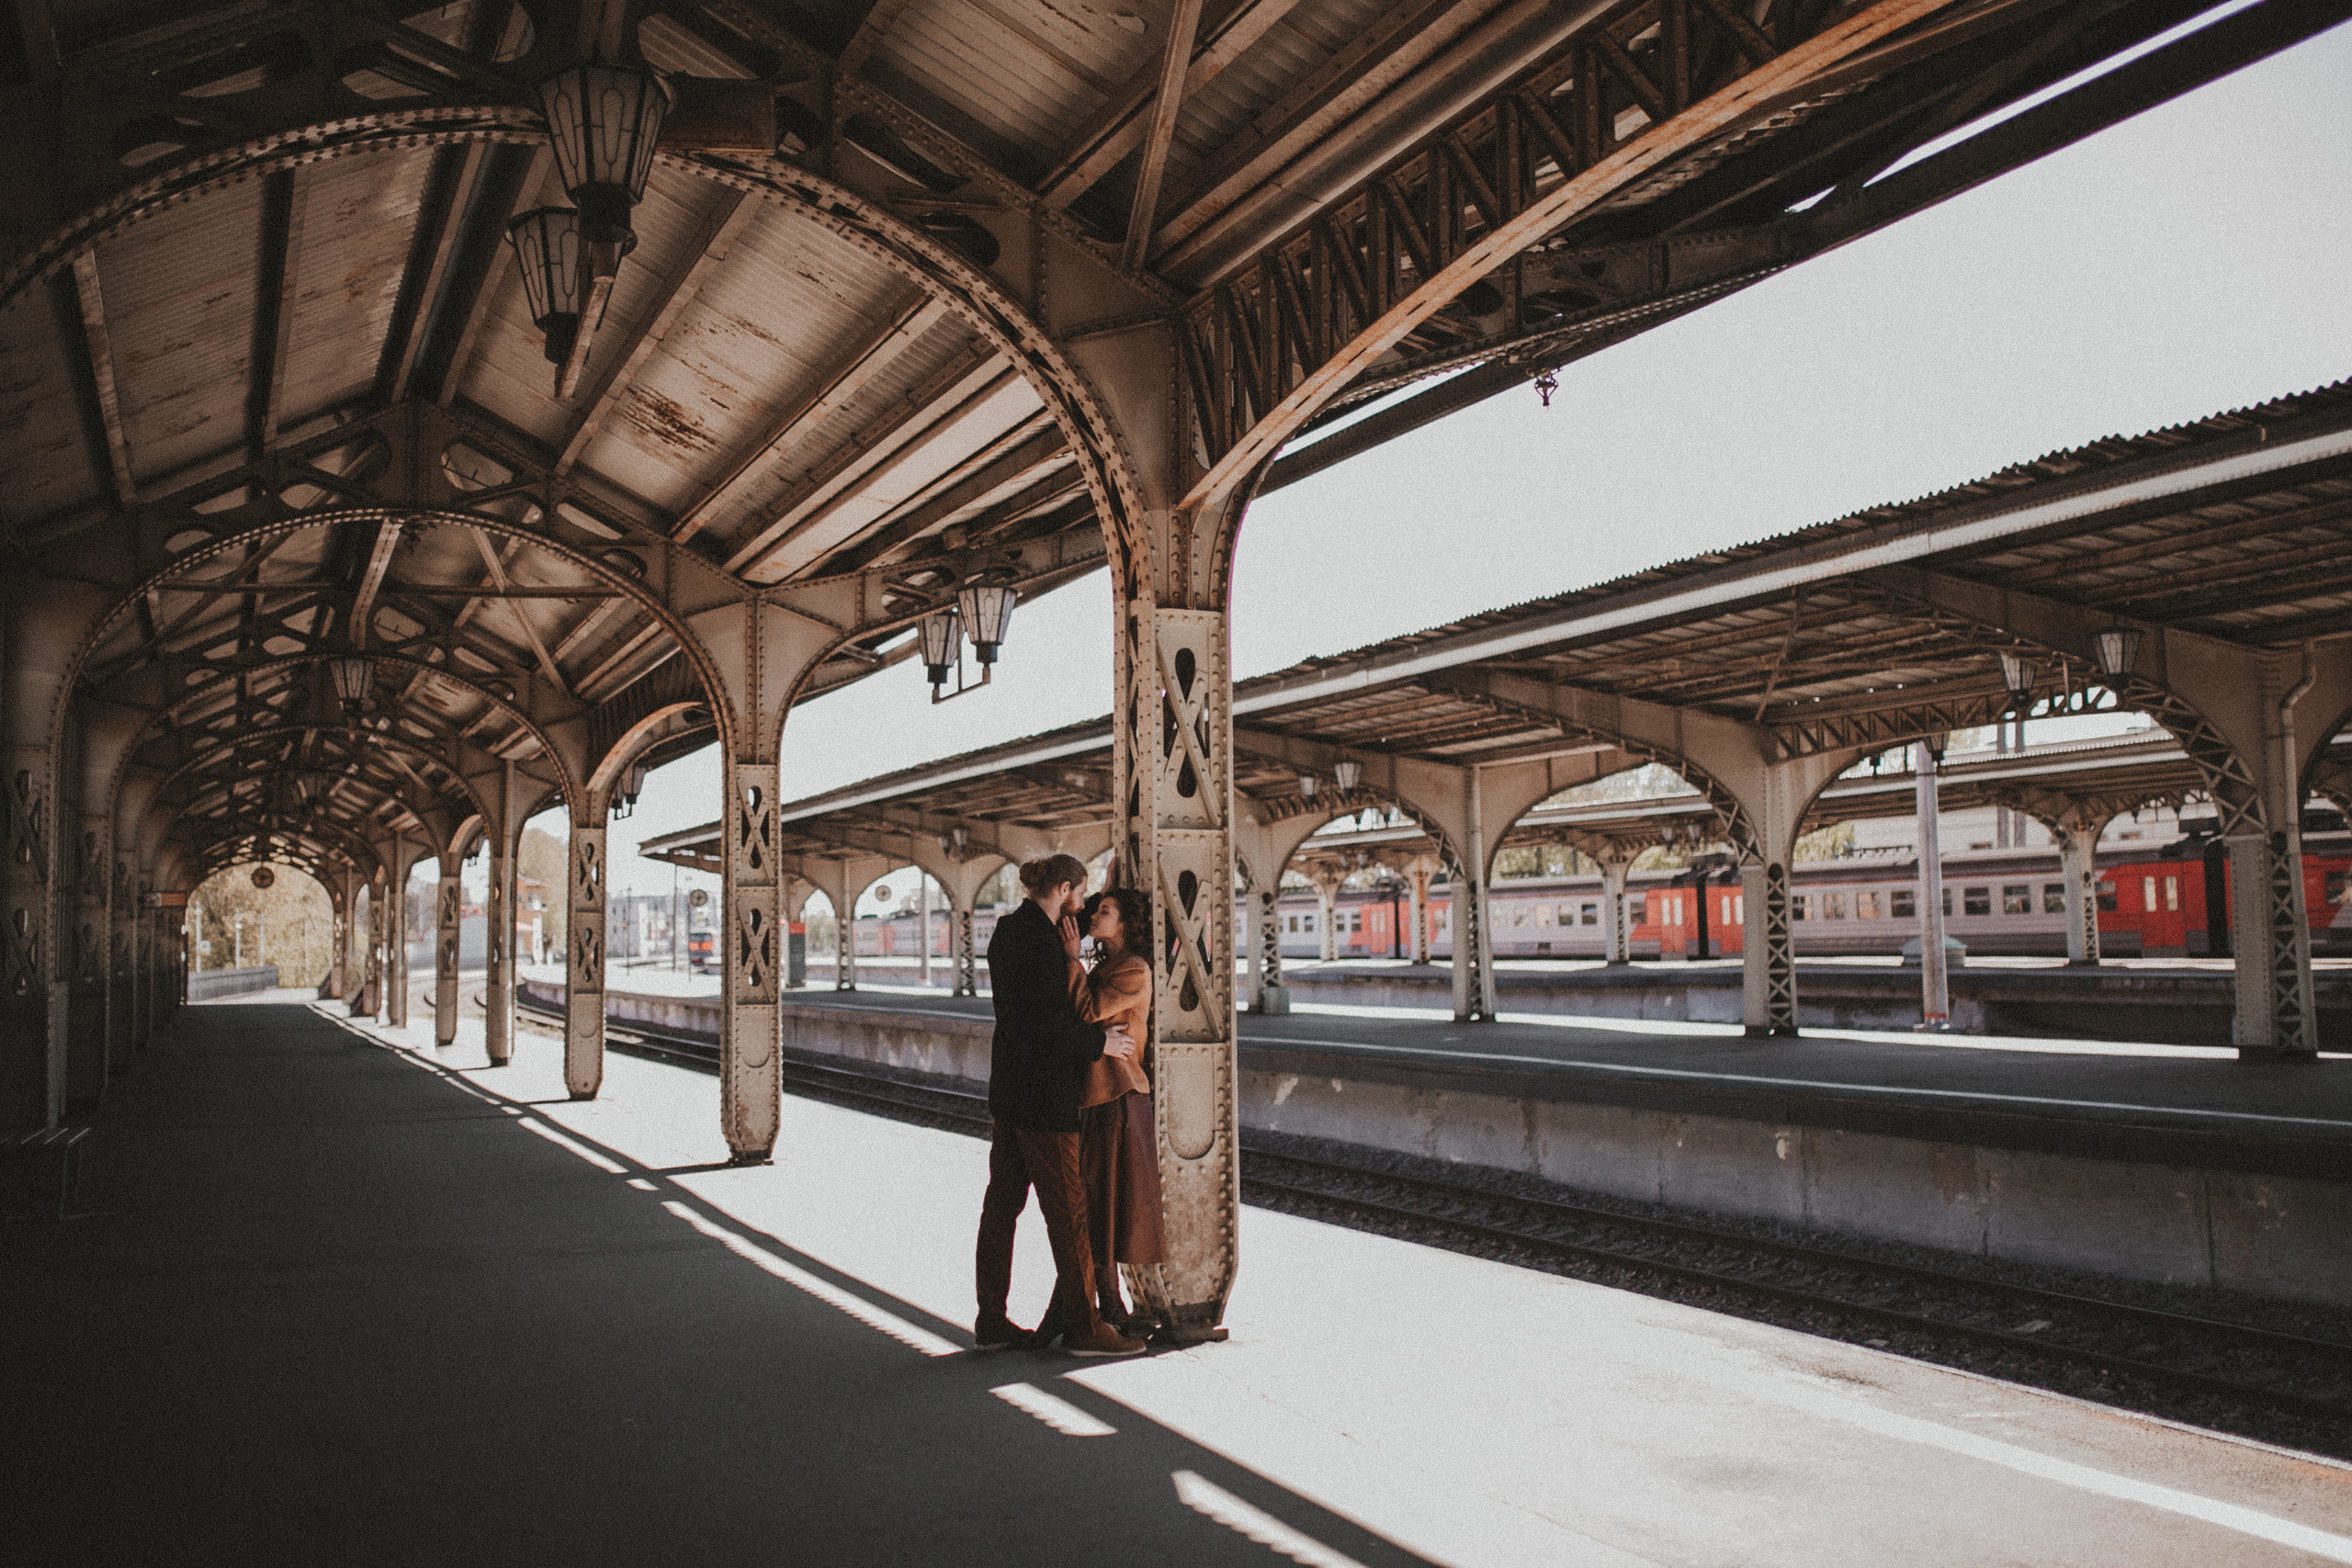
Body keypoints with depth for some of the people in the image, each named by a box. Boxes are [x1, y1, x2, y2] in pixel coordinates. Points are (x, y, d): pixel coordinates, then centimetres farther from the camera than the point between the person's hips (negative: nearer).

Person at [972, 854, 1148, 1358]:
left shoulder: (1009, 930, 12)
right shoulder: (1039, 938, -18)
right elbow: (1042, 1021, -25)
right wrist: (1099, 1042, -14)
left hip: (1010, 1087, 10)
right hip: (1042, 1090, -10)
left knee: (1003, 1202, 11)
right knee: (1067, 1207, -2)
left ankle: (991, 1322, 17)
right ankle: (1083, 1326, 6)